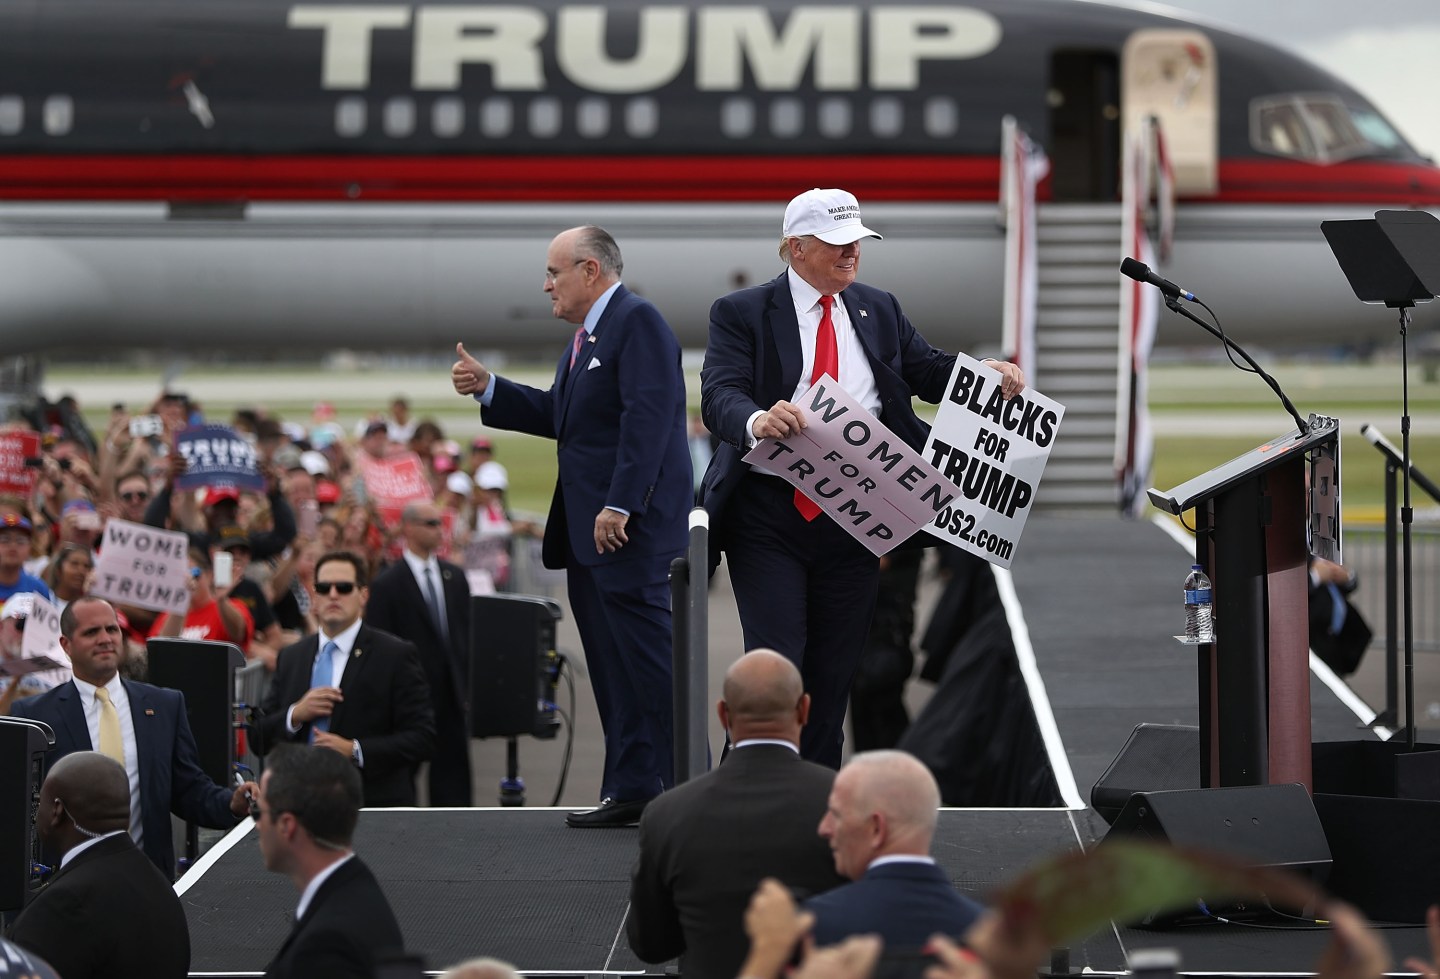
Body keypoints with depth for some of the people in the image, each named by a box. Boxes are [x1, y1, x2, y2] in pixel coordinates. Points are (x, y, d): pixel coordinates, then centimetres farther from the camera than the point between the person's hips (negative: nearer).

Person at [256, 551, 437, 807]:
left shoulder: (396, 656, -1)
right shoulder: (290, 658, 13)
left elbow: (422, 737, -7)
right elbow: (260, 739, 12)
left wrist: (355, 751, -16)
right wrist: (295, 715, -7)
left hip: (374, 804, -3)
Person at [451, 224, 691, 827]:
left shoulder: (637, 323, -11)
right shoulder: (586, 336, 22)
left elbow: (647, 417, -20)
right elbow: (557, 416, 25)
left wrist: (620, 506, -25)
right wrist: (486, 388, 15)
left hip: (630, 526, -11)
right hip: (589, 530, 11)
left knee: (647, 654, -12)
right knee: (611, 665, 10)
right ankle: (630, 791, 13)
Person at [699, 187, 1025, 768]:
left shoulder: (879, 311, 13)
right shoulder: (741, 314, -3)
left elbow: (930, 372, 17)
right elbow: (719, 395, -15)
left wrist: (990, 372, -4)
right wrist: (756, 421, -38)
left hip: (852, 519, 4)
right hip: (768, 518, -4)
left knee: (833, 674, 9)